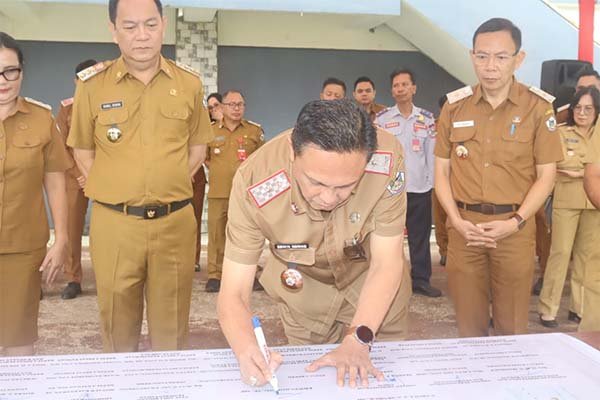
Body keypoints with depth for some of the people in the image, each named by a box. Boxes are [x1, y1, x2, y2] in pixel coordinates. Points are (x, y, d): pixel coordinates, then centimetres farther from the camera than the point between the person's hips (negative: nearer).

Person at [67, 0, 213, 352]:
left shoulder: (189, 82, 3)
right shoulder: (92, 83, 0)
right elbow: (83, 151, 9)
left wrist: (170, 188, 4)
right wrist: (114, 192, 1)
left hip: (175, 221, 1)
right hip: (114, 222, 0)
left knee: (172, 324, 11)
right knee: (118, 321, 12)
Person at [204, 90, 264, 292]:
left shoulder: (255, 130, 8)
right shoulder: (211, 130, 7)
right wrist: (217, 168, 12)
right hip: (218, 192, 0)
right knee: (216, 232, 1)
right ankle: (215, 275, 9)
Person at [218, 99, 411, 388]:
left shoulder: (387, 158, -35)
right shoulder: (254, 182, -35)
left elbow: (385, 263, -25)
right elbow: (233, 294, -30)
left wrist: (357, 341, -35)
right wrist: (247, 351, -50)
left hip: (375, 288, 0)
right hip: (303, 292, 0)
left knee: (383, 372, 18)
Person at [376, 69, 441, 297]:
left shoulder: (427, 119, 6)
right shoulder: (381, 119, 1)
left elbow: (431, 152, 7)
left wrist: (431, 181, 2)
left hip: (420, 187, 2)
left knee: (420, 236, 8)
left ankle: (421, 280, 17)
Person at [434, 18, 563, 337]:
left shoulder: (538, 107, -1)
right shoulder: (454, 106, 4)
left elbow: (546, 175, 0)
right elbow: (442, 171, 7)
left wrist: (515, 222, -12)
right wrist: (457, 221, -7)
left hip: (514, 227, -1)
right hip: (464, 226, 2)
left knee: (511, 325, 9)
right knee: (469, 323, 10)